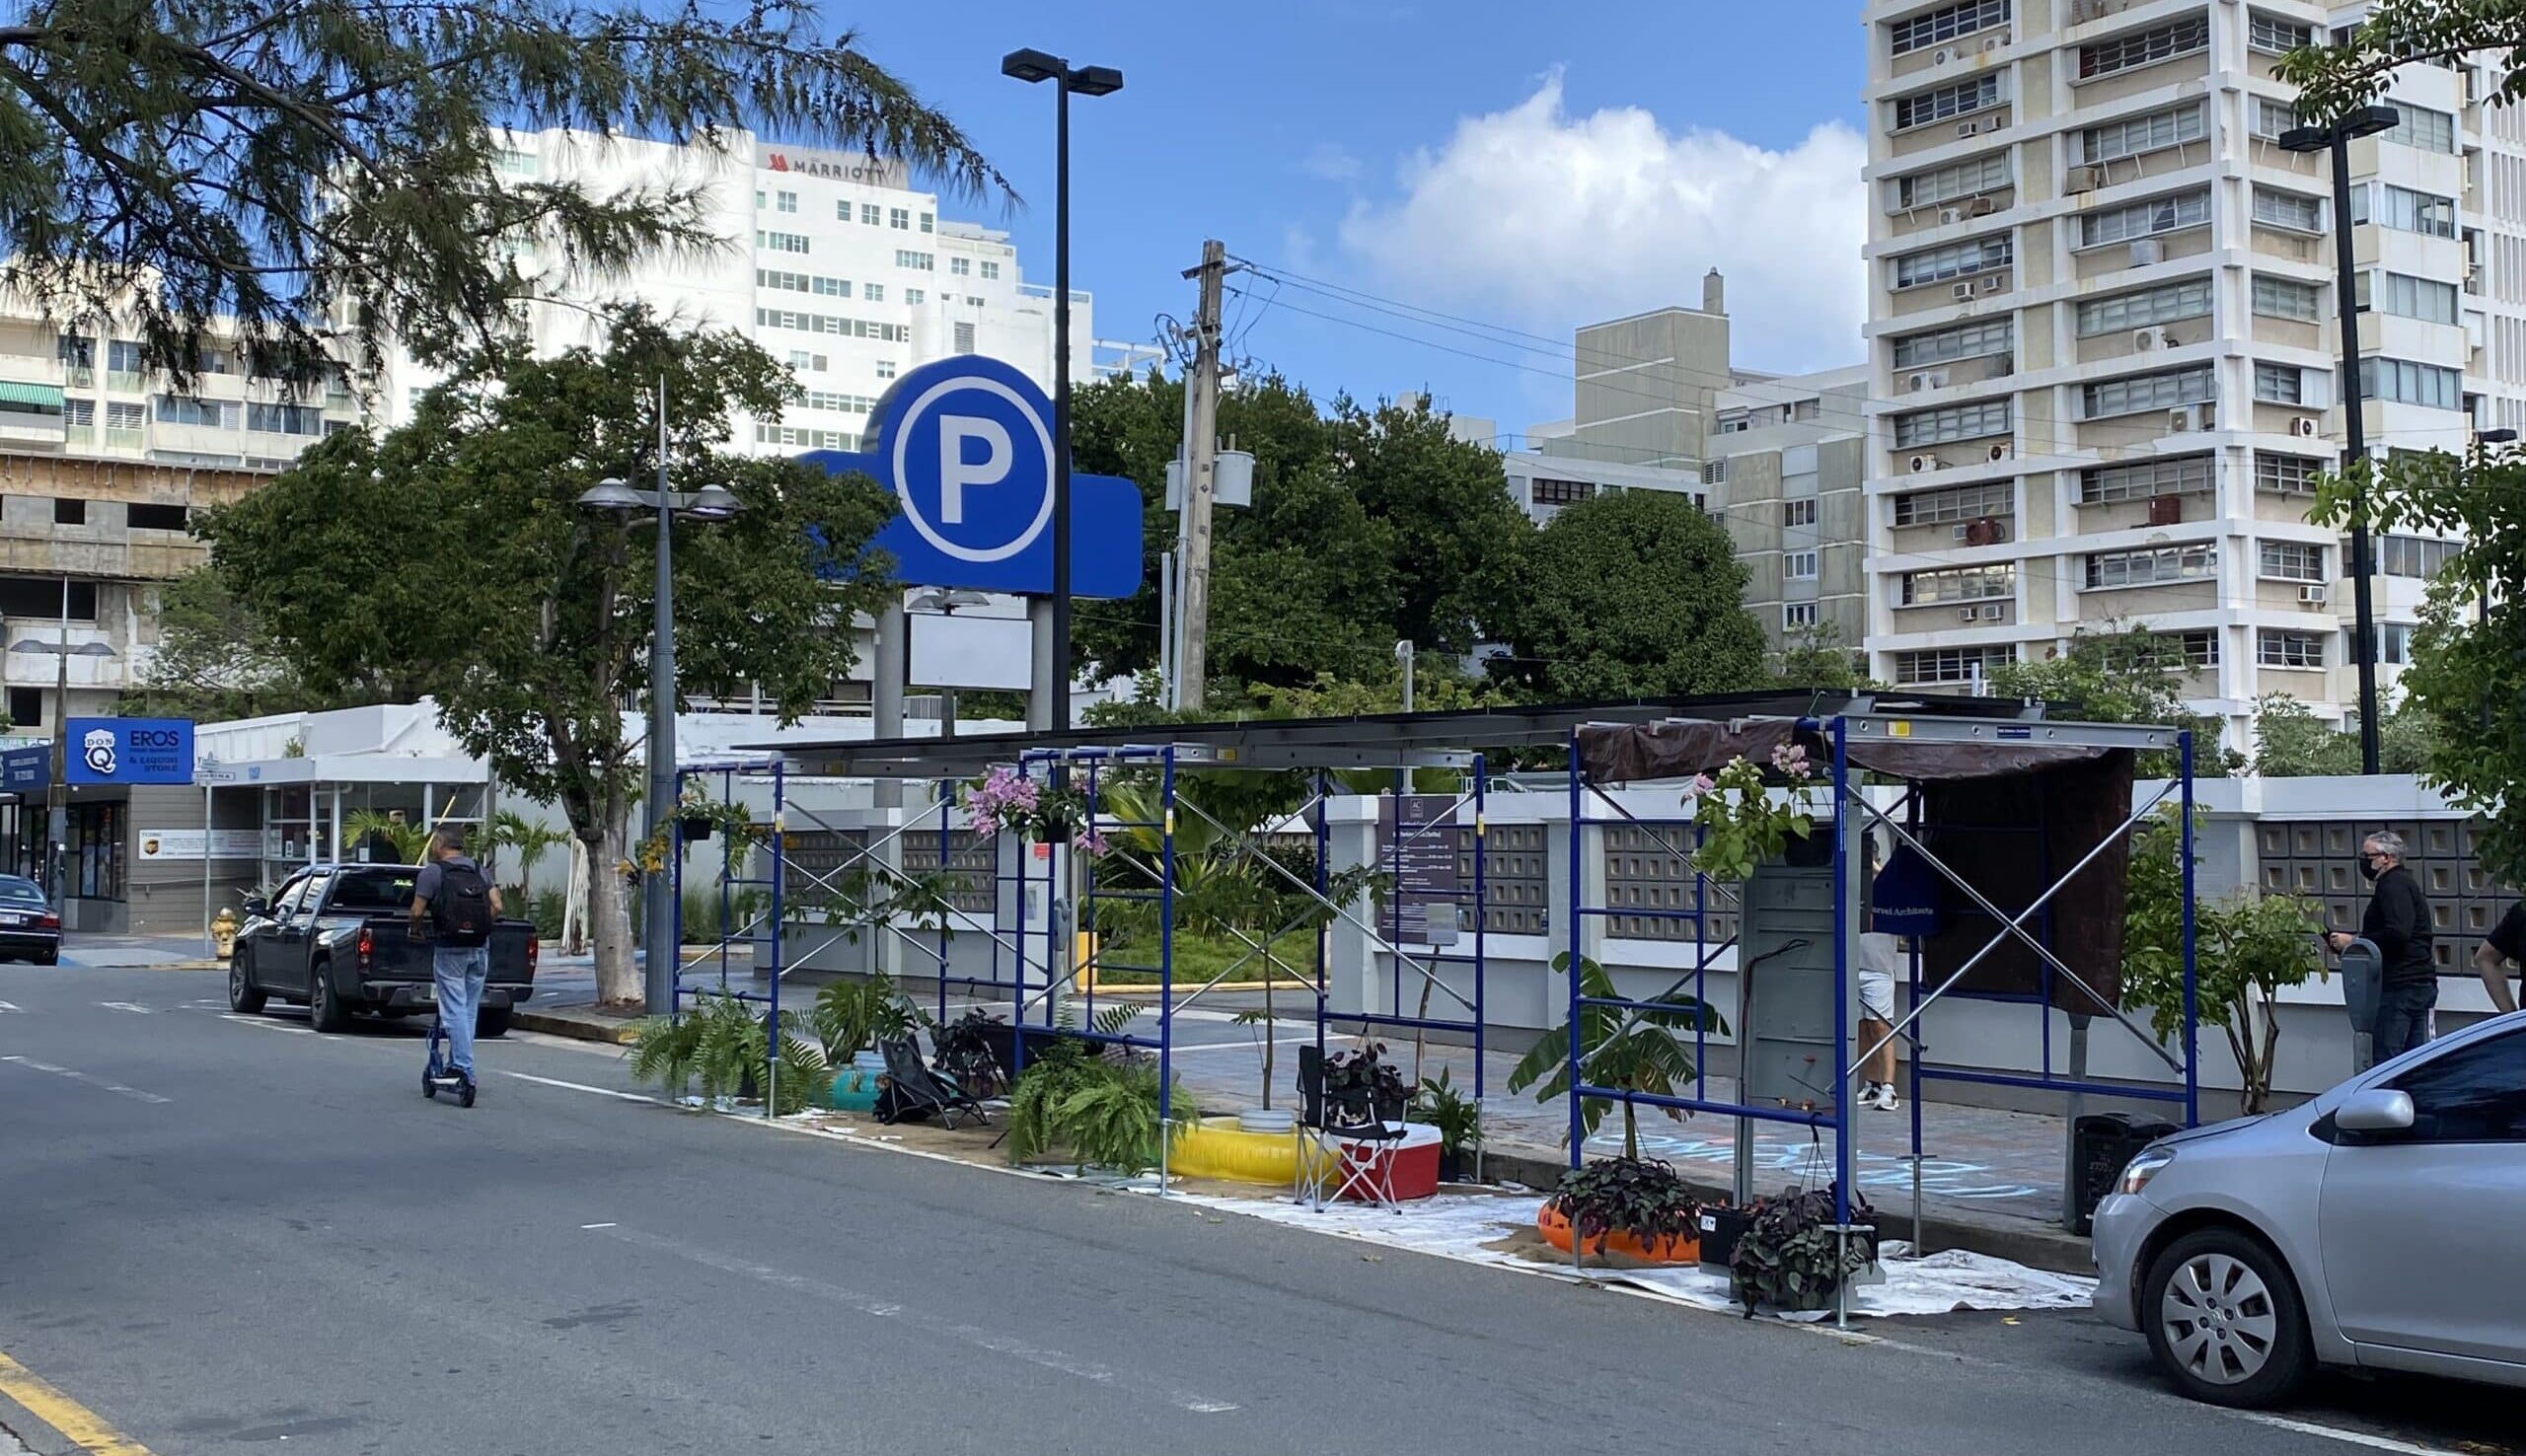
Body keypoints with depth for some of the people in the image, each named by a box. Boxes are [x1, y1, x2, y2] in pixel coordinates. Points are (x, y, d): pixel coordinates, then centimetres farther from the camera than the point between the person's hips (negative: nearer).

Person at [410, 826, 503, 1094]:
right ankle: (456, 1063, 20)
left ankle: (464, 1069, -10)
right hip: (480, 949, 5)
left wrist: (417, 930, 9)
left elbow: (417, 911, -10)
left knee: (454, 1010, -4)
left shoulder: (432, 871, -5)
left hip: (450, 950, -5)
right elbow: (496, 906, 2)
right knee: (469, 1010, 13)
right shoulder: (478, 870, 10)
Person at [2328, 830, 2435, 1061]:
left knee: (2385, 1062, -12)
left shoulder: (2393, 884, -10)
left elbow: (2397, 933, -24)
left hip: (2399, 986, -11)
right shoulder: (2404, 882, 23)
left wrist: (2352, 942, -16)